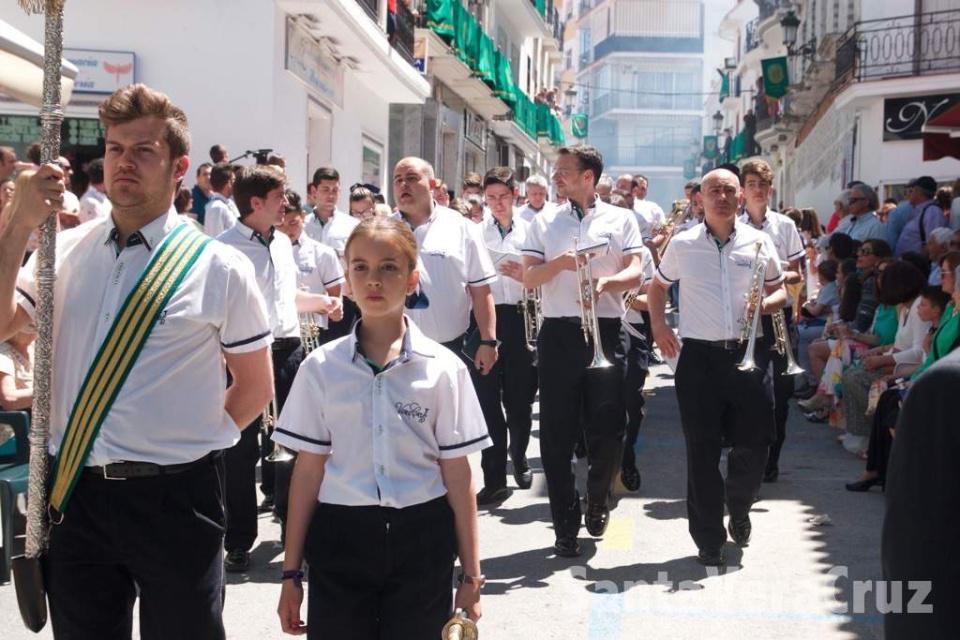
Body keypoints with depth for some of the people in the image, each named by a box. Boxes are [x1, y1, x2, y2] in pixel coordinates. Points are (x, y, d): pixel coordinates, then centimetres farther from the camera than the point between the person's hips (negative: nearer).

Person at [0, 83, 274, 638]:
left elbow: (255, 387, 3)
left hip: (175, 499, -3)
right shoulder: (66, 251, 4)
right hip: (75, 493, 3)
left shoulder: (219, 268, -5)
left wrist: (194, 443, 0)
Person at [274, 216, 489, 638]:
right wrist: (291, 572, 3)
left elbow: (457, 474, 0)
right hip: (340, 539, 1)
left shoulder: (443, 367, -2)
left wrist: (471, 575, 1)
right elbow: (308, 469, 3)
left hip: (420, 540, 0)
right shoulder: (321, 367, 1)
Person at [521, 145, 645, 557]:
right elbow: (528, 278, 4)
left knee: (608, 429, -1)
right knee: (557, 434, 0)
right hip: (558, 334, 1)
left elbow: (635, 273, -3)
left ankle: (597, 500, 28)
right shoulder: (544, 223, 13)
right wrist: (561, 262, -14)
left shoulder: (620, 220, 8)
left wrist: (605, 282, -23)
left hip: (605, 333, -1)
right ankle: (565, 526, 9)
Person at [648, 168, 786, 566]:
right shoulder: (682, 245, 3)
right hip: (697, 357, -1)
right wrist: (659, 327, 5)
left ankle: (738, 510, 34)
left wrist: (768, 302, -7)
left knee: (755, 443, 3)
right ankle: (709, 540, 9)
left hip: (746, 353, 1)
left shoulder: (758, 242, 5)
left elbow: (779, 291, 15)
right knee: (702, 451, -1)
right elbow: (658, 287, 18)